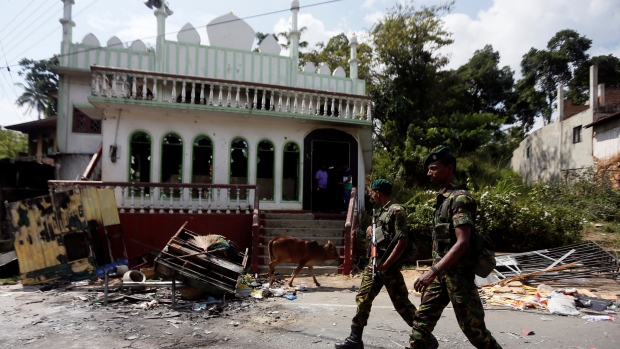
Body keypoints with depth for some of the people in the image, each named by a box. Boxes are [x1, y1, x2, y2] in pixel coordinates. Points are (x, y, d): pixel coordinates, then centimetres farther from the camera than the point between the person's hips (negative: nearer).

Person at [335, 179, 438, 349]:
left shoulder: (397, 210, -14)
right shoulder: (381, 211, 14)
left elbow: (402, 242, -20)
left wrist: (386, 264, -21)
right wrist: (372, 230, 7)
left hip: (389, 265, -9)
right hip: (374, 263, 9)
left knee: (401, 303, -1)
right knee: (362, 298, 8)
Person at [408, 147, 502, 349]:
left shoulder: (460, 198, -17)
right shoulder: (443, 198, 12)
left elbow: (462, 242, -25)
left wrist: (432, 271, -30)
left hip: (457, 273, -9)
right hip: (442, 272, 9)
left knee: (472, 327, 3)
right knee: (423, 318, 8)